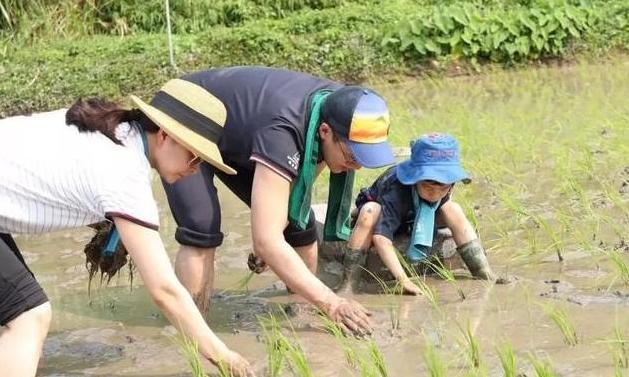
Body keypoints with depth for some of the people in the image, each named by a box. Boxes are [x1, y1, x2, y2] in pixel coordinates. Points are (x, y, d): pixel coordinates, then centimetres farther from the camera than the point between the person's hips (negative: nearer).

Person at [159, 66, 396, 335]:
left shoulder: (339, 107, -20)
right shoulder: (281, 131, -43)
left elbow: (302, 178, 0)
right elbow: (266, 241, -45)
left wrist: (272, 234, -6)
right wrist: (330, 303, -46)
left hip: (235, 138, 7)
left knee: (298, 224, -3)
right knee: (202, 232, -27)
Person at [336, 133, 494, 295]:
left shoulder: (445, 181, -26)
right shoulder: (396, 190, -43)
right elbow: (381, 236, -49)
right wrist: (403, 280, -54)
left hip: (411, 218, 5)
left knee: (453, 210, -19)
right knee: (370, 211, -40)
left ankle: (486, 276, -13)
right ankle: (347, 284, -37)